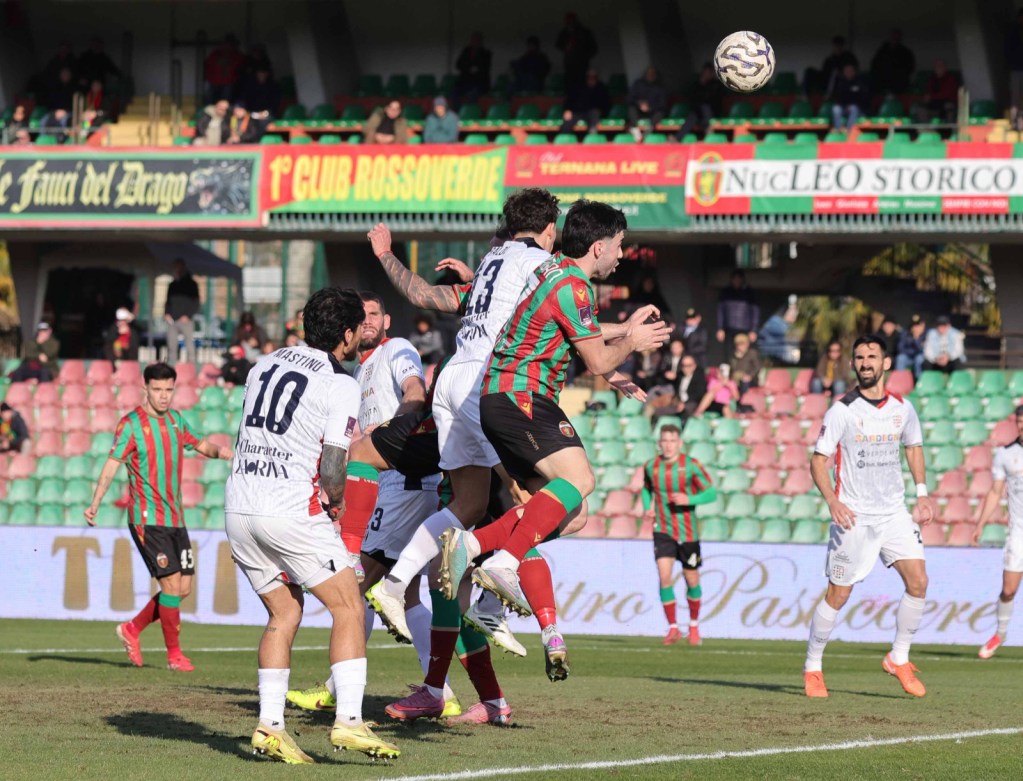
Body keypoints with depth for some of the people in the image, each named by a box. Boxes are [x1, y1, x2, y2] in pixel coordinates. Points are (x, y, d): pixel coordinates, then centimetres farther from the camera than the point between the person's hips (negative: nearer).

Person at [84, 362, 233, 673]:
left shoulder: (176, 420, 11)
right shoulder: (131, 424, -9)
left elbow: (201, 445, 24)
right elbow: (112, 463, -15)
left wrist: (218, 450, 1)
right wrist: (95, 502, -26)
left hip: (175, 518, 7)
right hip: (146, 518, -7)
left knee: (183, 588, 6)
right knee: (172, 584, -11)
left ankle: (132, 629, 24)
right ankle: (174, 654, 1)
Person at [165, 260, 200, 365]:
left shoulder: (191, 284, 4)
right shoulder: (172, 285, 18)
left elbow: (195, 302, -1)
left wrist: (188, 316, -13)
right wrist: (166, 314, 3)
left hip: (185, 320, -5)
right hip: (172, 320, 5)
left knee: (189, 347, -8)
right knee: (171, 347, 2)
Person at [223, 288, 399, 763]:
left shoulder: (265, 365, 12)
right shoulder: (340, 386, -8)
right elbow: (333, 472, -13)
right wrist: (336, 501, 9)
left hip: (239, 506, 7)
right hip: (292, 511, -7)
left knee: (284, 614, 16)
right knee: (348, 608, 2)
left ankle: (269, 726, 4)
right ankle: (349, 721, -9)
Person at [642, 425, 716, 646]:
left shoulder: (691, 466, -9)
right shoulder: (651, 466, 0)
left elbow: (711, 493, -8)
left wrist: (689, 500, -25)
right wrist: (647, 507, 1)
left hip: (687, 533, -1)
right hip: (662, 531, 1)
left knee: (692, 580, 8)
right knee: (664, 577, -14)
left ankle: (694, 625, 30)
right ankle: (673, 629, -6)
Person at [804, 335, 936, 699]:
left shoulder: (902, 408, 4)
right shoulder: (842, 410, -8)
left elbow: (914, 447, 22)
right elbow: (818, 461, -7)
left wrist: (922, 492, 11)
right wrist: (833, 502, -22)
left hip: (895, 514, 4)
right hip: (854, 517, -4)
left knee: (918, 580, -10)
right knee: (838, 594, -1)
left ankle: (899, 659, 6)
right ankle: (812, 668, 14)